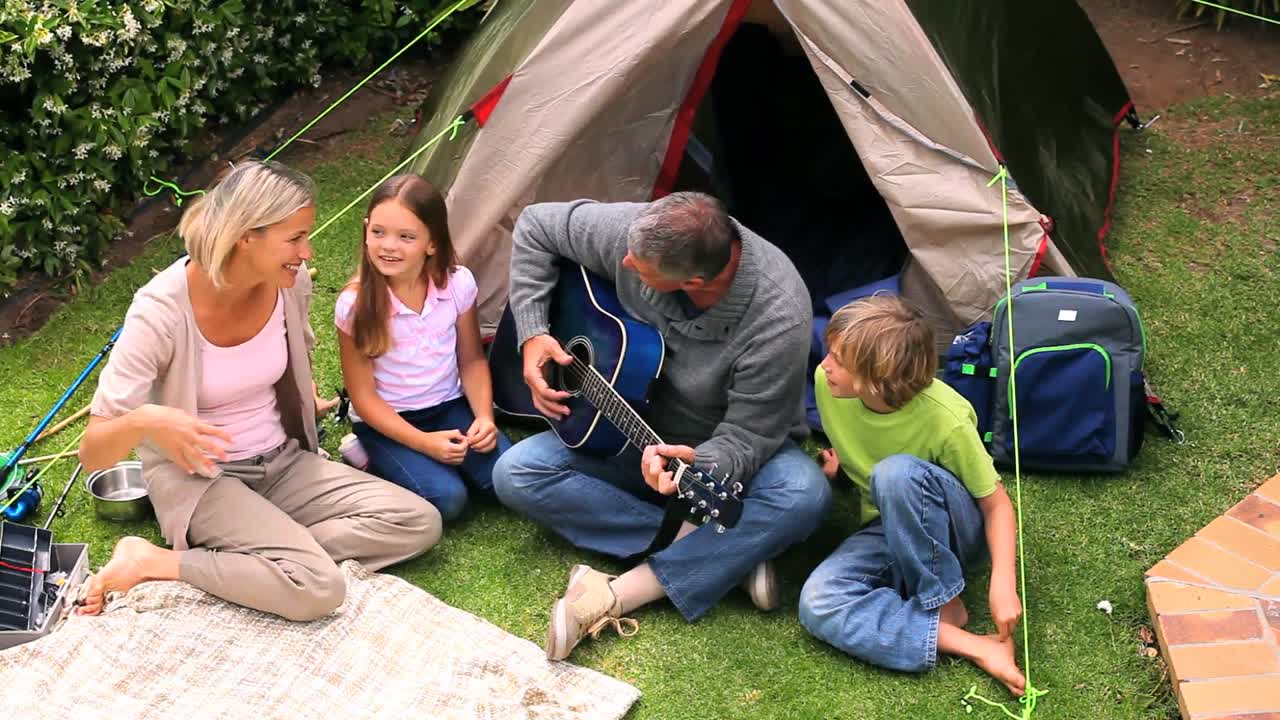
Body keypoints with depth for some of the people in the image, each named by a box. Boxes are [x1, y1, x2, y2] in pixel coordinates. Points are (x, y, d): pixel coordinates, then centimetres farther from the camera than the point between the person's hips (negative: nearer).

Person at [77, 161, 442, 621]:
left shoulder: (291, 284, -9)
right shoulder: (162, 312, -24)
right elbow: (92, 454, -25)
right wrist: (143, 420, -43)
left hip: (284, 465, 7)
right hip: (199, 480, -6)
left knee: (418, 524, -12)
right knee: (318, 589, -29)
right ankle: (153, 562, -11)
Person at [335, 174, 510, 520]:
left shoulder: (458, 283, -12)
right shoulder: (355, 304, -20)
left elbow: (472, 360, 2)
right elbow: (363, 395, -13)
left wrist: (484, 417, -14)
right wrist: (424, 443, -22)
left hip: (448, 407, 3)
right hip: (386, 421, -3)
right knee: (446, 498, -24)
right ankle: (372, 458, 2)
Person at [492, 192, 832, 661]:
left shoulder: (778, 320, -34)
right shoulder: (637, 232, -24)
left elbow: (746, 438, -26)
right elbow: (536, 225, -6)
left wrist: (696, 470, -49)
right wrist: (532, 335, -14)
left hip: (723, 451, -4)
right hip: (634, 428, 4)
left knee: (803, 495, -35)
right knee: (515, 475, -17)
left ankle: (614, 598, -32)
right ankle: (723, 552, -19)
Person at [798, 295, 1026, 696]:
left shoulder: (945, 420, -28)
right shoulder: (826, 383, -15)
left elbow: (997, 504, -19)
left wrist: (1003, 582, -30)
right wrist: (834, 467, -5)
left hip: (950, 528, -4)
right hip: (887, 531, 4)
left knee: (896, 472, -40)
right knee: (818, 604, -27)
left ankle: (944, 607, -19)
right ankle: (970, 645, -29)